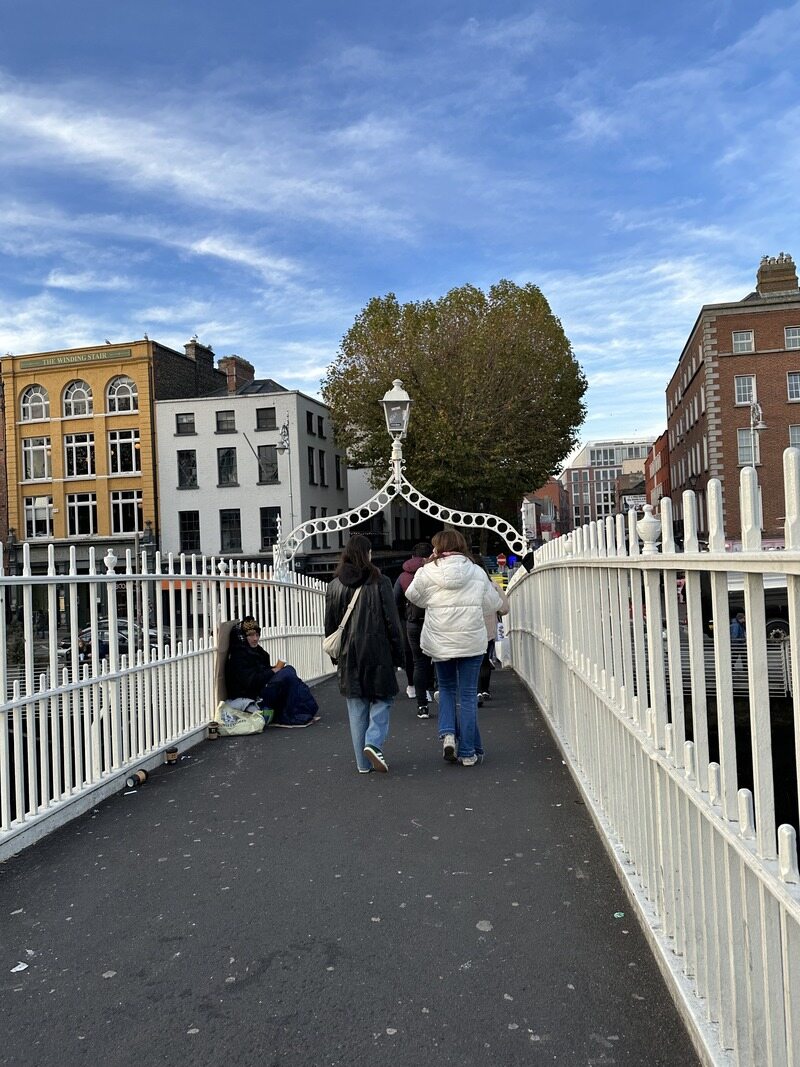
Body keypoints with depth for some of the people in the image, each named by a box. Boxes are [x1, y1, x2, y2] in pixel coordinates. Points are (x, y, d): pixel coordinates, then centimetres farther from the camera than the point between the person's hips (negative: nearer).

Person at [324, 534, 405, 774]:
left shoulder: (335, 585, 4)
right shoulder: (379, 582, -7)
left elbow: (329, 625, 9)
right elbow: (392, 621, -6)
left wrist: (336, 655, 18)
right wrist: (399, 654, 1)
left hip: (348, 655, 3)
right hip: (377, 652, -3)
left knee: (357, 708, 10)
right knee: (382, 699, 11)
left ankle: (363, 763, 14)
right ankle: (374, 742, -11)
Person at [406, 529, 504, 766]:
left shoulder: (428, 571, -6)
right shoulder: (477, 572, 1)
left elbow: (413, 596, 10)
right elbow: (492, 604, 8)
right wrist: (495, 592, 30)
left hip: (440, 641, 0)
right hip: (471, 641, 0)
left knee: (446, 688, 22)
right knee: (468, 695, 7)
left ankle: (448, 733, 3)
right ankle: (468, 752, 10)